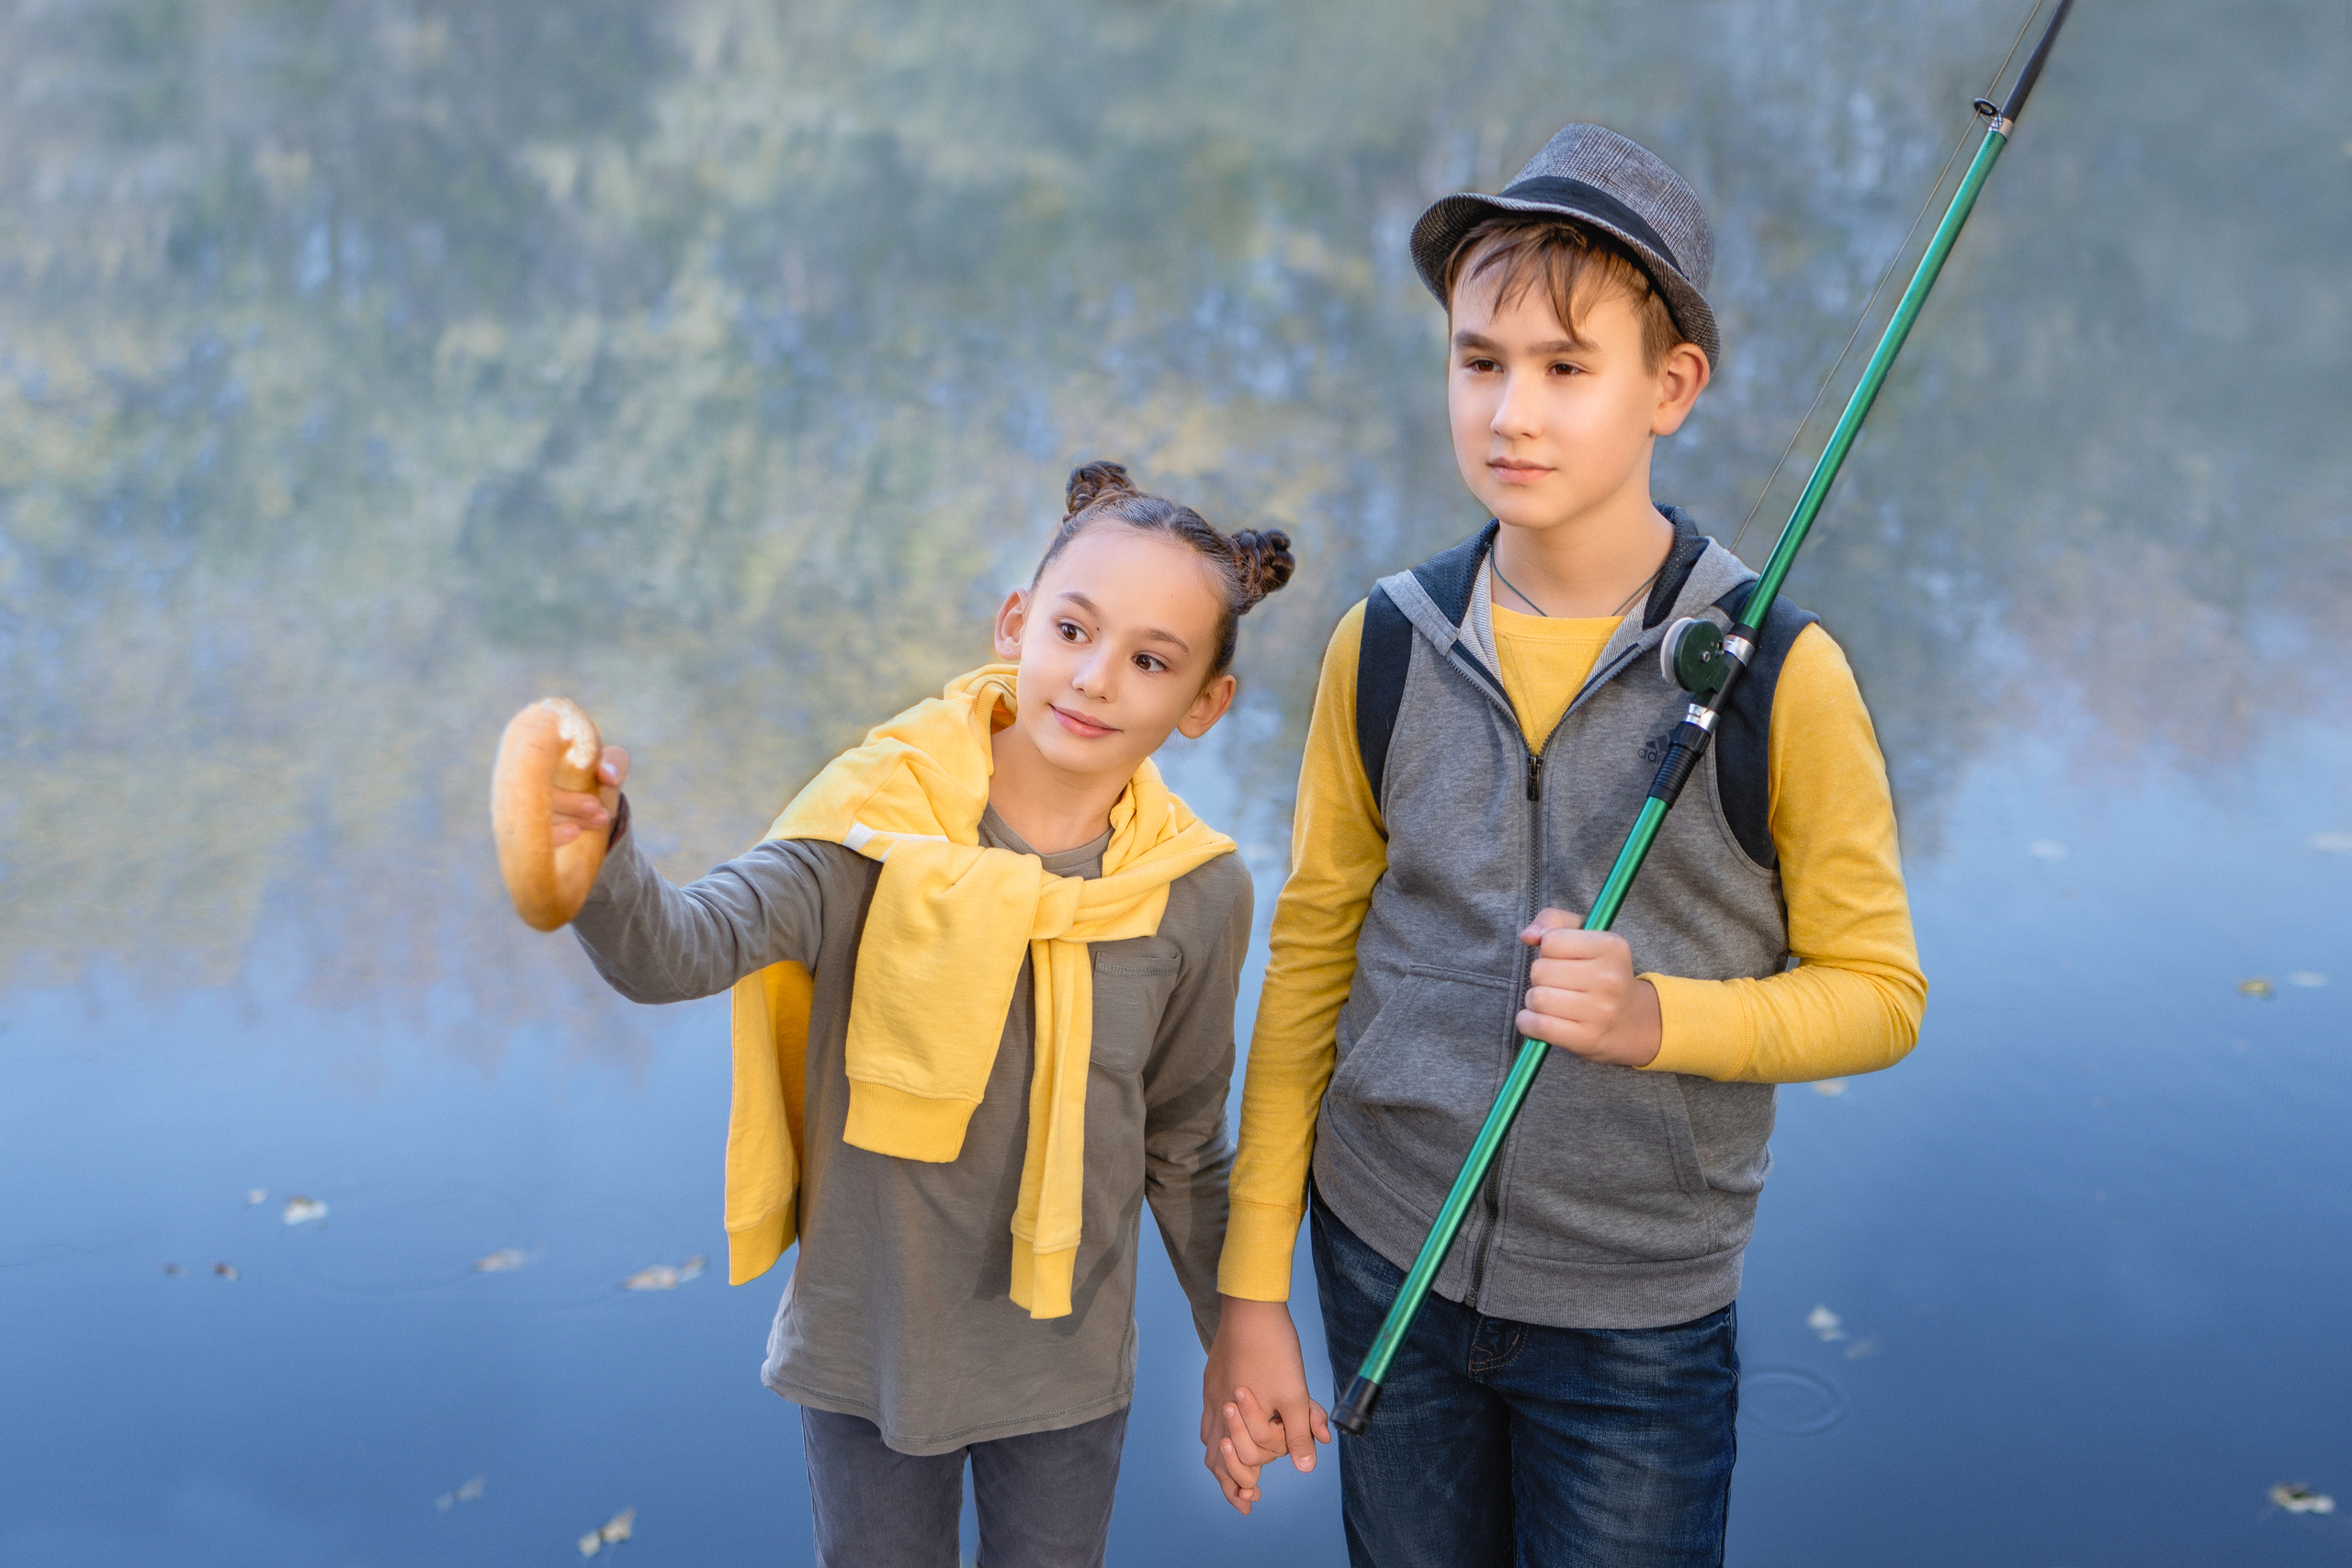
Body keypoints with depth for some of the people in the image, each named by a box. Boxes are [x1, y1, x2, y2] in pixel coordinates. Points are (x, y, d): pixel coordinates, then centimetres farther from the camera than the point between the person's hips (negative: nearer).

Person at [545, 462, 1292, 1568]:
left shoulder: (1197, 894, -10)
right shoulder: (886, 820, -17)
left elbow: (1182, 1146, 3)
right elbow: (680, 949, -31)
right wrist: (599, 865, -52)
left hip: (1065, 1372, 1)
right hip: (866, 1348, -1)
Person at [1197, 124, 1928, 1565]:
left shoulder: (1778, 673, -13)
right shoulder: (1384, 649, -3)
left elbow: (1879, 992, -5)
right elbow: (1309, 962, 3)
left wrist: (1656, 1015, -24)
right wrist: (1251, 1295, 3)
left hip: (1638, 1320, -2)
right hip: (1385, 1265, 3)